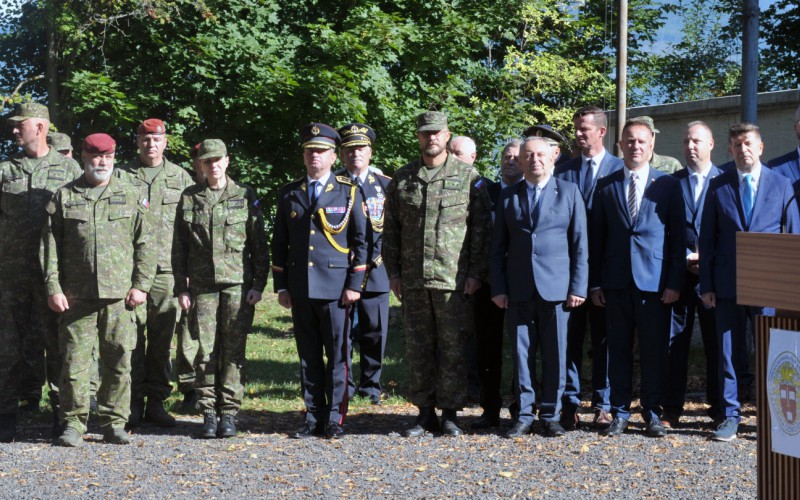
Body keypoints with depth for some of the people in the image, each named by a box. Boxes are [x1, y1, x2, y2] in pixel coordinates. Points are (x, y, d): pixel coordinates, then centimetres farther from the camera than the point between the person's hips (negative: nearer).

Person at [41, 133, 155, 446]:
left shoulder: (128, 197, 11)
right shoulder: (64, 197, 8)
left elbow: (144, 244, 9)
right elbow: (50, 246, 5)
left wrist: (141, 285, 0)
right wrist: (53, 288, -3)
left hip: (119, 296, 1)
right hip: (76, 297, -1)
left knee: (119, 362, 2)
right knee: (75, 362, 0)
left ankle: (114, 423, 12)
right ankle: (73, 424, 9)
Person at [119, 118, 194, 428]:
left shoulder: (180, 178, 12)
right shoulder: (122, 176, 9)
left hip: (167, 268, 1)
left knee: (162, 339, 4)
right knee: (132, 336, -1)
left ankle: (156, 402, 13)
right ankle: (133, 403, 6)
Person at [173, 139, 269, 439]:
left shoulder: (245, 196, 5)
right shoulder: (189, 198, 9)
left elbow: (259, 245, 5)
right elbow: (179, 248, 10)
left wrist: (258, 284, -2)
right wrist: (181, 288, 5)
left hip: (238, 285, -1)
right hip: (202, 287, 1)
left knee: (234, 351, -1)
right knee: (205, 352, 0)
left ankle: (229, 413, 6)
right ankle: (209, 414, 9)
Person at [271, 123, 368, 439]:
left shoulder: (349, 192, 4)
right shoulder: (289, 194, 12)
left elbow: (360, 241, 2)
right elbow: (279, 243, 14)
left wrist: (354, 284, -5)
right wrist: (281, 286, 8)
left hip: (336, 287, -3)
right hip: (300, 290, 3)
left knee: (337, 355, 0)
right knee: (308, 357, 7)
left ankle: (335, 419, 7)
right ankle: (314, 417, 14)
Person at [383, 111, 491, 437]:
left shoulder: (468, 177, 2)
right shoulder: (402, 180, 11)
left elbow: (481, 228, 1)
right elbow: (390, 229, 13)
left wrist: (475, 273, -5)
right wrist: (393, 272, 6)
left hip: (454, 279, -3)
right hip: (412, 281, 3)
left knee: (453, 348, 0)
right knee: (418, 349, 7)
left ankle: (450, 414, 10)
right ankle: (425, 413, 16)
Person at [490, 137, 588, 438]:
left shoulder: (569, 192, 7)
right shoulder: (508, 196, 11)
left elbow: (580, 243, 4)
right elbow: (498, 247, 10)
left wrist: (578, 286, -4)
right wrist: (498, 288, 2)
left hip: (556, 286, -1)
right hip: (518, 289, 1)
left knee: (555, 355, 2)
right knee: (521, 354, 3)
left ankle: (551, 415, 12)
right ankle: (524, 415, 11)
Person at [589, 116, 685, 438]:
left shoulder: (668, 184, 5)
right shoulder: (606, 186, 10)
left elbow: (678, 236, 2)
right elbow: (597, 236, 10)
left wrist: (674, 282, -5)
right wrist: (594, 283, 4)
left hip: (654, 280, -1)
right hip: (616, 280, 2)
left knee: (654, 349, 2)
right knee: (618, 348, 6)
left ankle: (652, 413, 13)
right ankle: (620, 413, 14)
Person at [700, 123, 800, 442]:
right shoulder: (718, 186, 6)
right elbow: (707, 239, 7)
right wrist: (706, 285, 1)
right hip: (727, 283, 1)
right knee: (729, 352, 5)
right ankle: (730, 416, 13)